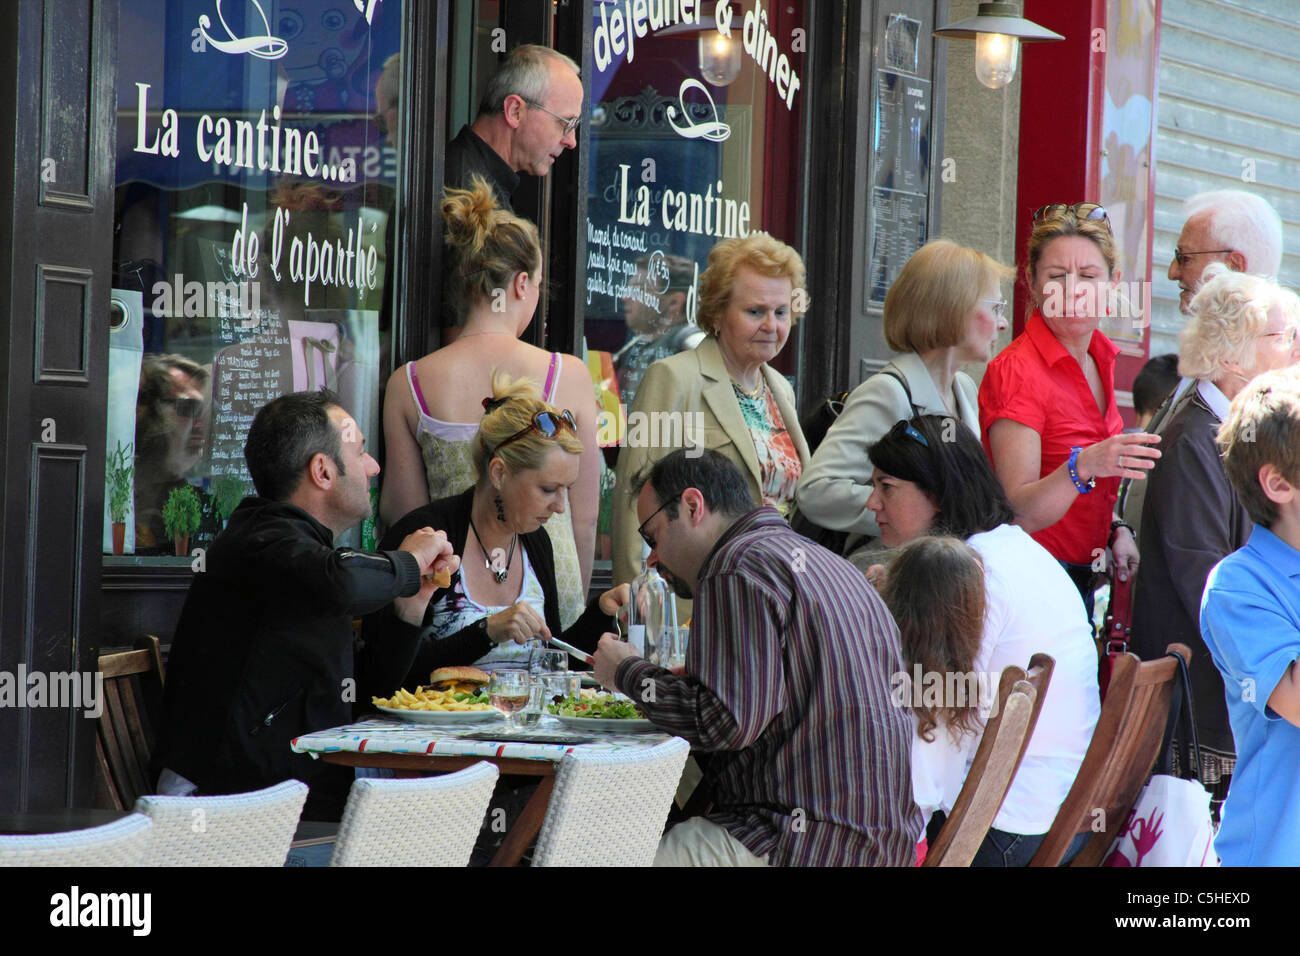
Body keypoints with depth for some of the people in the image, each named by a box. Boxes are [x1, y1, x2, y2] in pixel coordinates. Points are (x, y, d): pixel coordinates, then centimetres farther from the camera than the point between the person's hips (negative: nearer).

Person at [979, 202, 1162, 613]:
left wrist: (1118, 531, 3)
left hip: (1086, 583, 7)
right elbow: (1018, 514, -22)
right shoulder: (1015, 370, -15)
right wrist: (1083, 467, -37)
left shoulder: (1101, 360, 9)